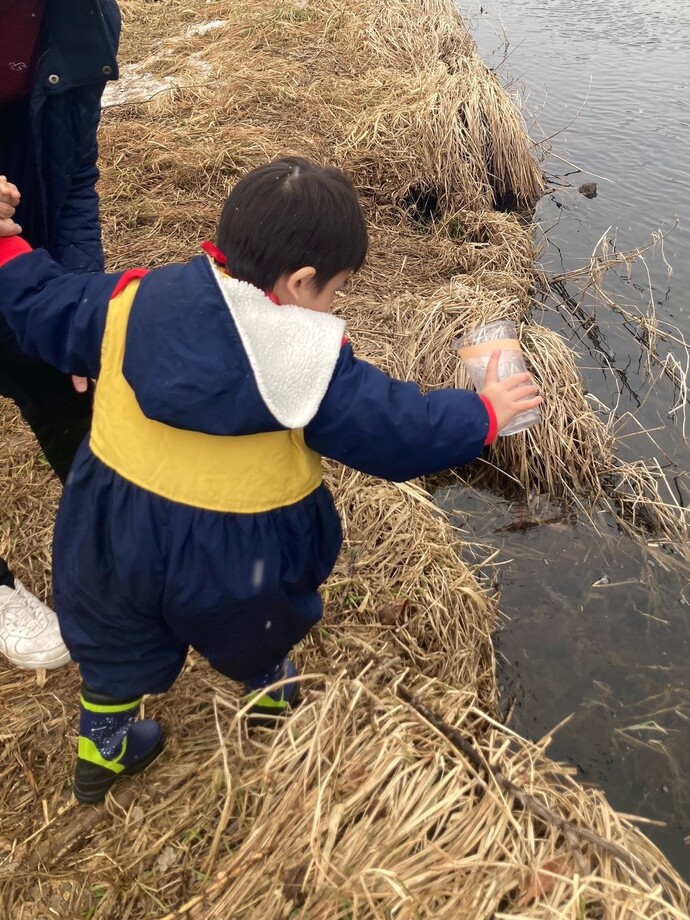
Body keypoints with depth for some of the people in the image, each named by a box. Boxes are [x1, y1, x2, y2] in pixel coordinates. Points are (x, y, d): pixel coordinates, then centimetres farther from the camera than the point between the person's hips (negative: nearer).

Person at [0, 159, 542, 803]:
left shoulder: (136, 298, -11)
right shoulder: (307, 360, -24)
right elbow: (396, 429, -18)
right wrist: (483, 414, -2)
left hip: (111, 527, 4)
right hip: (236, 557, -3)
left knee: (117, 643, 29)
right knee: (258, 629, 30)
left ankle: (102, 750, 49)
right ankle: (271, 694, 58)